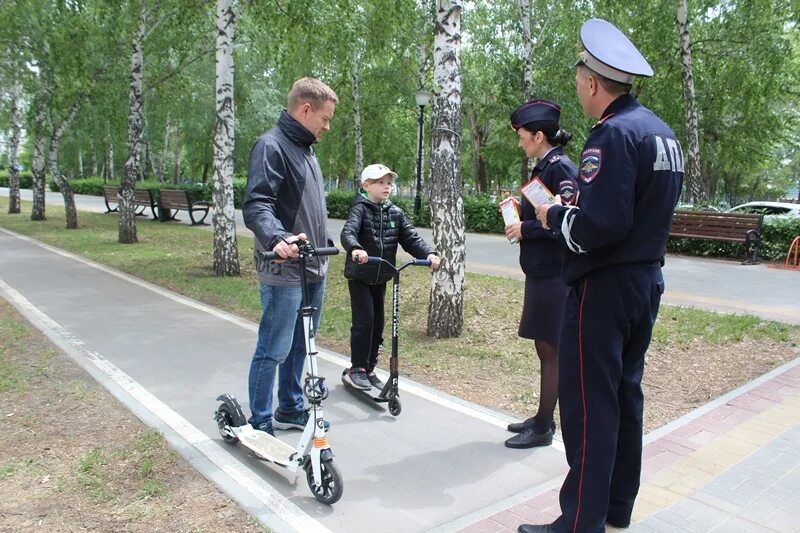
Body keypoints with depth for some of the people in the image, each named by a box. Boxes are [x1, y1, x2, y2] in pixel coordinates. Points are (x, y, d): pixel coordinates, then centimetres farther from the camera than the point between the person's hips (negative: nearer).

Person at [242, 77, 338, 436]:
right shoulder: (271, 146, -12)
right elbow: (256, 205, -24)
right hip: (284, 271, -9)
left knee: (299, 345, 18)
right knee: (274, 350, -1)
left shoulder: (304, 149, 17)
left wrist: (324, 245, 25)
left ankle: (291, 409, 32)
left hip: (314, 269, 9)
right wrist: (278, 238, -41)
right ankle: (260, 424, 13)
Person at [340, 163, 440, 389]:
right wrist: (355, 249, -49)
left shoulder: (395, 212, 5)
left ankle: (369, 368, 23)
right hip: (359, 275, -5)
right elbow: (348, 232, -27)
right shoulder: (361, 208, -10)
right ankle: (356, 368, 8)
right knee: (364, 320, -8)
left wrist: (429, 254, -20)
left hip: (381, 276, 6)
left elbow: (411, 238, -2)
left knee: (378, 323, 10)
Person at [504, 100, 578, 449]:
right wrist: (520, 216, 5)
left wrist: (525, 229, -14)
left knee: (550, 350, 1)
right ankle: (543, 418, 29)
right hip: (542, 272, 10)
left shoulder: (560, 168, -15)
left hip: (554, 274, -10)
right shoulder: (544, 168, 13)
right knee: (545, 348, 16)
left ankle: (543, 428, 13)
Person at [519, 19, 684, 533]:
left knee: (588, 404, -1)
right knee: (625, 393, 17)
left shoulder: (614, 134, -18)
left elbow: (600, 224, -27)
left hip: (604, 286, -10)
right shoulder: (662, 131, 13)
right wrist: (575, 205, 10)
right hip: (647, 279, 10)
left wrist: (555, 217, -9)